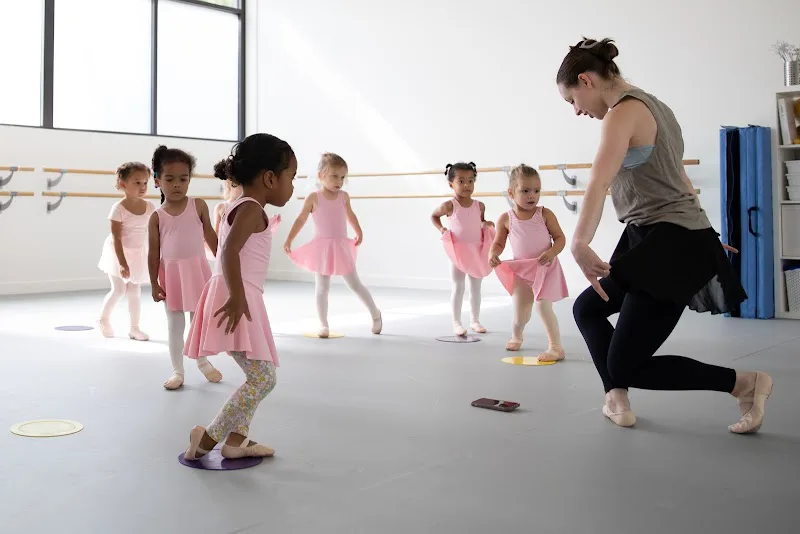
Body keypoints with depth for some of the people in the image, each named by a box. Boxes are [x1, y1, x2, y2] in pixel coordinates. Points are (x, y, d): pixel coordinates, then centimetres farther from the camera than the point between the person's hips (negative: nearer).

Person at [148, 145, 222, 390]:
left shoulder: (198, 205, -3)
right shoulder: (157, 217, -4)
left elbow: (210, 236, 4)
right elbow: (154, 253, -2)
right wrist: (154, 283, -4)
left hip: (197, 270, 1)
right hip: (172, 274, -1)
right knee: (175, 325, 8)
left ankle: (202, 361, 34)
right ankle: (177, 370, 19)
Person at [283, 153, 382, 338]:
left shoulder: (344, 197, 2)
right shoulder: (314, 198, -7)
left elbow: (350, 215, 20)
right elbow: (301, 220, -3)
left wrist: (359, 232, 24)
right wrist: (289, 240, -8)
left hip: (341, 247, 2)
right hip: (322, 248, -2)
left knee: (355, 285, 8)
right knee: (322, 289, 3)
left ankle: (375, 314, 26)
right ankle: (323, 325, 13)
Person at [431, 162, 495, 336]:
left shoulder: (479, 206, -3)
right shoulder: (449, 205, -12)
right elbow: (433, 216, 5)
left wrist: (487, 224, -7)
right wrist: (441, 229, -11)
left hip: (477, 252, 4)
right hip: (458, 252, -4)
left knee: (476, 288, 12)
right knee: (458, 288, 1)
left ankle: (475, 321, 25)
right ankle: (456, 323, 9)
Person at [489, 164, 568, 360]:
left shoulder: (545, 214, -9)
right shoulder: (506, 219, -6)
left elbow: (560, 237, -6)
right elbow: (498, 243, 4)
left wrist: (553, 252, -26)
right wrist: (493, 254, -17)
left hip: (545, 267, -2)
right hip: (521, 270, 2)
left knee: (543, 306, -18)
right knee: (520, 314, 11)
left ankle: (556, 347, -6)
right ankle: (516, 337, 45)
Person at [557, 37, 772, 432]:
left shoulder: (623, 112, -13)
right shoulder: (652, 105, 16)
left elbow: (598, 184, -29)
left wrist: (579, 245, -37)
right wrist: (701, 234, 32)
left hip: (669, 245, -10)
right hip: (669, 240, 10)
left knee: (626, 367, -3)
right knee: (587, 308, 20)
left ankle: (745, 384, 2)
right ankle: (617, 399, 16)